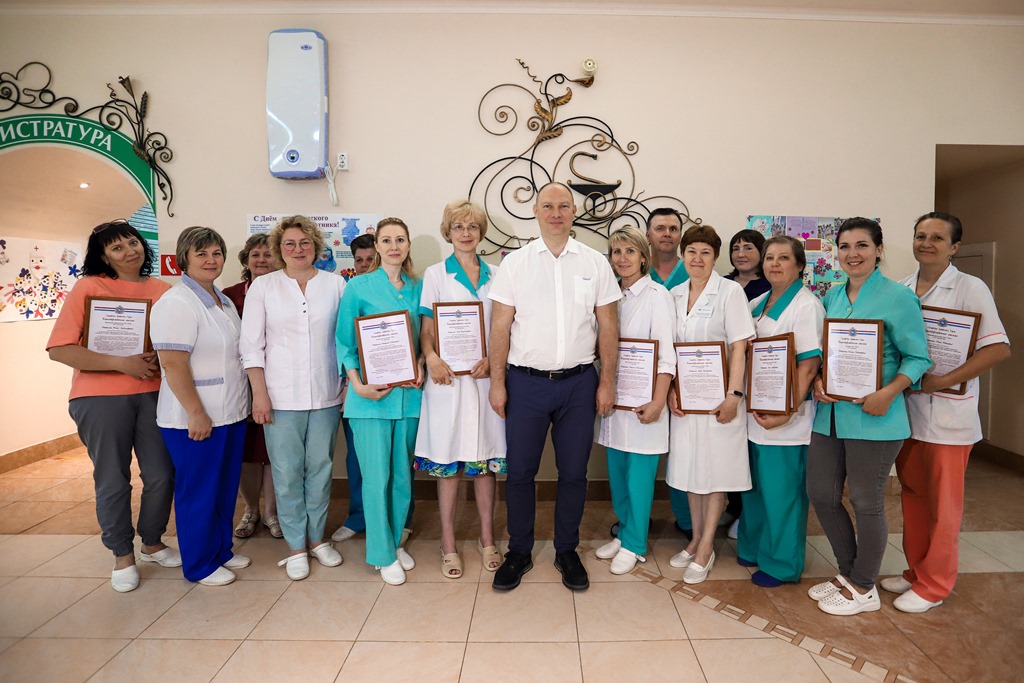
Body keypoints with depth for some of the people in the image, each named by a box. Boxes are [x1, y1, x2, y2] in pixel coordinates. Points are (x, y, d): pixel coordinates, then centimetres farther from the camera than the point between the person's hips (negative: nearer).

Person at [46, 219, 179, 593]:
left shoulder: (163, 290, 5)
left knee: (162, 474, 7)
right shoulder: (88, 287, -4)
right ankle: (123, 554, 29)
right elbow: (59, 349, -10)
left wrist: (160, 359, -8)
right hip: (101, 398, -2)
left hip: (154, 394, 3)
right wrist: (122, 363, -19)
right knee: (112, 481, 8)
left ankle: (153, 542, 32)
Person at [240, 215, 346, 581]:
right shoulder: (262, 286, 3)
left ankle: (316, 537, 27)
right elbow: (251, 344, 1)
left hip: (326, 394, 1)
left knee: (320, 468, 10)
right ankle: (296, 546, 20)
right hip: (281, 396, -1)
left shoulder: (336, 284, 4)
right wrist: (259, 394, -5)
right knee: (287, 473, 4)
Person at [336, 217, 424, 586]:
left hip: (408, 393, 3)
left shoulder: (418, 288, 9)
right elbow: (345, 342, -1)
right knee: (376, 476, 1)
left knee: (403, 474, 11)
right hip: (371, 395, -3)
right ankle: (383, 554, 19)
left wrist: (421, 366, -4)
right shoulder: (358, 287, -1)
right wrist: (358, 385, -13)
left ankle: (396, 541, 31)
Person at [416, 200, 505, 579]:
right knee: (448, 460, 3)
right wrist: (431, 357, -19)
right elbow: (426, 327, 1)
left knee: (486, 459, 8)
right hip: (448, 376, -2)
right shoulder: (435, 274, 6)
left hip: (486, 375, 2)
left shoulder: (495, 275, 11)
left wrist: (492, 358, -8)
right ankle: (448, 545, 17)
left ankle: (487, 540, 22)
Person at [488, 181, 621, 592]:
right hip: (525, 383, 0)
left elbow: (608, 327, 5)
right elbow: (500, 326, 1)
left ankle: (567, 552, 30)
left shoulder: (595, 263, 4)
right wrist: (497, 382, -3)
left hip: (578, 383, 1)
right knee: (520, 471, 7)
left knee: (573, 473, 10)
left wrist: (607, 383, 1)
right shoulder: (515, 263, 2)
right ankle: (519, 552, 27)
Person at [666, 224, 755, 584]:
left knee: (716, 466, 3)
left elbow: (739, 346, -9)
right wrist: (670, 390, -2)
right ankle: (696, 537, 27)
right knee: (689, 464, 11)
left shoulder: (730, 291, -5)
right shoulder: (675, 294, 8)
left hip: (718, 393, -4)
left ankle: (706, 547, 14)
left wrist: (734, 394, -16)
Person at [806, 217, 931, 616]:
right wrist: (818, 380, -4)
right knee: (821, 495, 12)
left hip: (872, 418, -6)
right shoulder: (832, 296, 10)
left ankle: (863, 589, 27)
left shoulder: (898, 297, -7)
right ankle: (848, 572, 34)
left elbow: (917, 357, -8)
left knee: (866, 503, 6)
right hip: (829, 414, 6)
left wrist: (889, 392, -23)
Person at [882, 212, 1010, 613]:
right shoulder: (900, 290, 7)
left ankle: (933, 584, 20)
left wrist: (943, 381, -20)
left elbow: (999, 349, -13)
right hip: (905, 410, 5)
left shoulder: (970, 289, -7)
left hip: (947, 416, -5)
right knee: (912, 497, 15)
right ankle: (916, 571, 30)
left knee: (942, 505, 6)